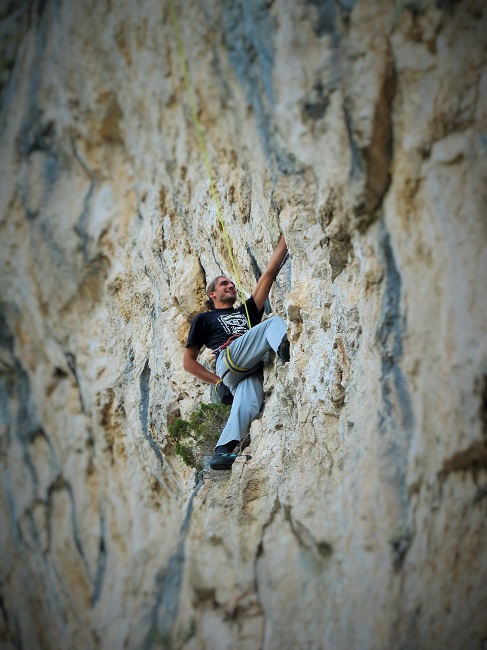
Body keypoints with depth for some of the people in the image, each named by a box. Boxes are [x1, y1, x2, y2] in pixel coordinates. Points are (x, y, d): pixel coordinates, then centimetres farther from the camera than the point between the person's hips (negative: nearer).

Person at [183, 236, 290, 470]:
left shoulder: (246, 312, 39)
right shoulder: (204, 319, 28)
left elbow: (269, 273, 31)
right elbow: (189, 362, 21)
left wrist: (286, 237, 25)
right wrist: (217, 382, 7)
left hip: (251, 370, 3)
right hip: (229, 357, -3)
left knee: (247, 404, -32)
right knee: (275, 322, -19)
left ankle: (221, 453, -40)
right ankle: (285, 347, -54)